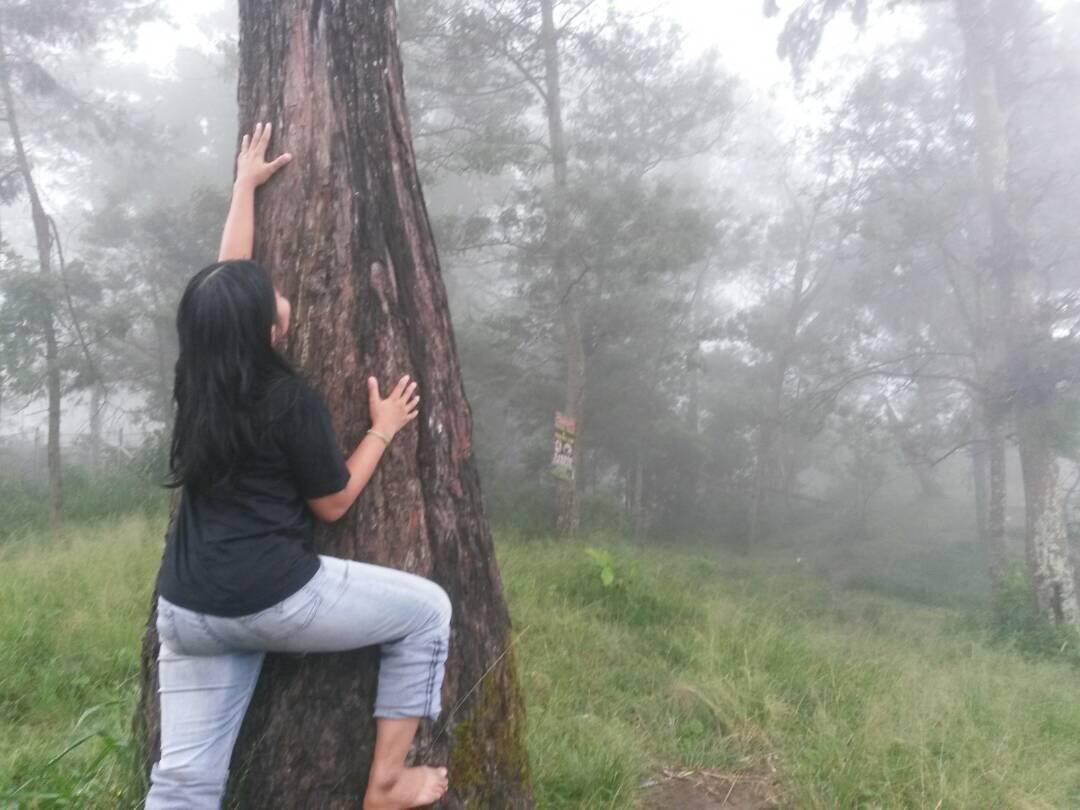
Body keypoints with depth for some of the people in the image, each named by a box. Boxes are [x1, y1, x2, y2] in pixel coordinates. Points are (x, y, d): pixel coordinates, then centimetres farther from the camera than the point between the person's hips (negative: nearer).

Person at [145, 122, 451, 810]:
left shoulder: (196, 380, 6)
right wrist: (385, 428, 9)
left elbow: (227, 278, 19)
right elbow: (333, 503, -2)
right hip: (272, 599, -7)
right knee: (427, 609, 9)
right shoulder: (290, 401, -12)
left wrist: (246, 186, 29)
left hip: (186, 609, 7)